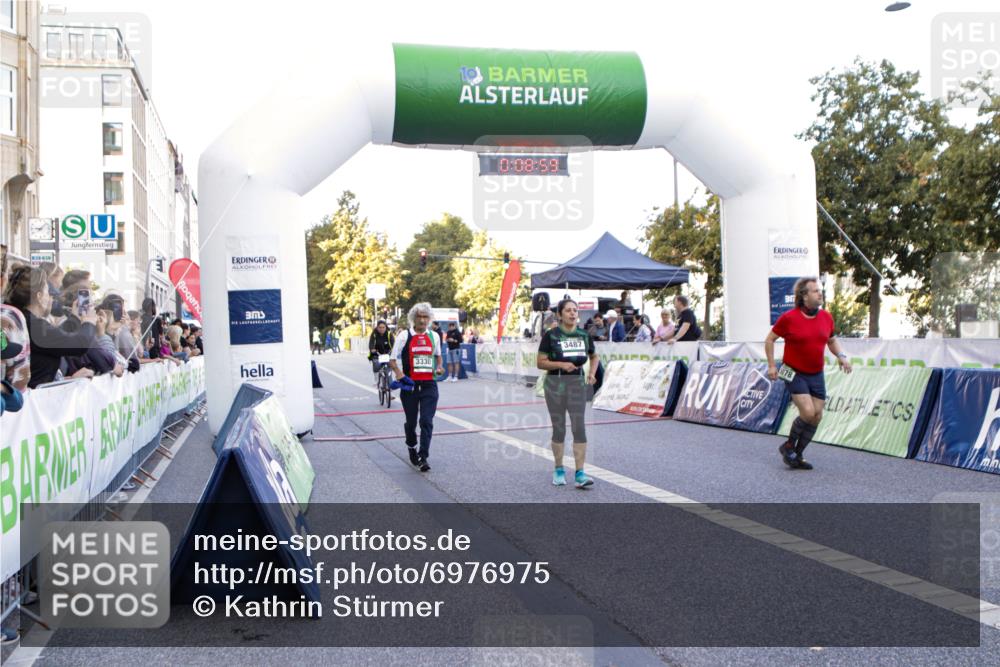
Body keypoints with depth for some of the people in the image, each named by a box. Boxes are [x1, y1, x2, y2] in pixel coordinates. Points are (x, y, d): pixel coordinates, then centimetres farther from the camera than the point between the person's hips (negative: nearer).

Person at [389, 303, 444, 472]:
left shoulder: (434, 336, 7)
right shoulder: (404, 335, -3)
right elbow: (393, 360, -1)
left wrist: (439, 367, 5)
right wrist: (399, 373, -19)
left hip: (429, 385, 1)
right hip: (409, 385, -1)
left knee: (427, 421, -9)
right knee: (411, 421, 10)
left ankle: (423, 457, -6)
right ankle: (411, 447, 38)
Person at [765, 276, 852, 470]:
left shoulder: (826, 317, 2)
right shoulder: (789, 318, -12)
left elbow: (832, 340, 18)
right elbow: (770, 339, -2)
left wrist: (841, 356, 0)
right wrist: (771, 365, -7)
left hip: (817, 375, 6)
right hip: (795, 374, -6)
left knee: (817, 417, 4)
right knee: (808, 413, -17)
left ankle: (797, 455, 19)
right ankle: (788, 446, 7)